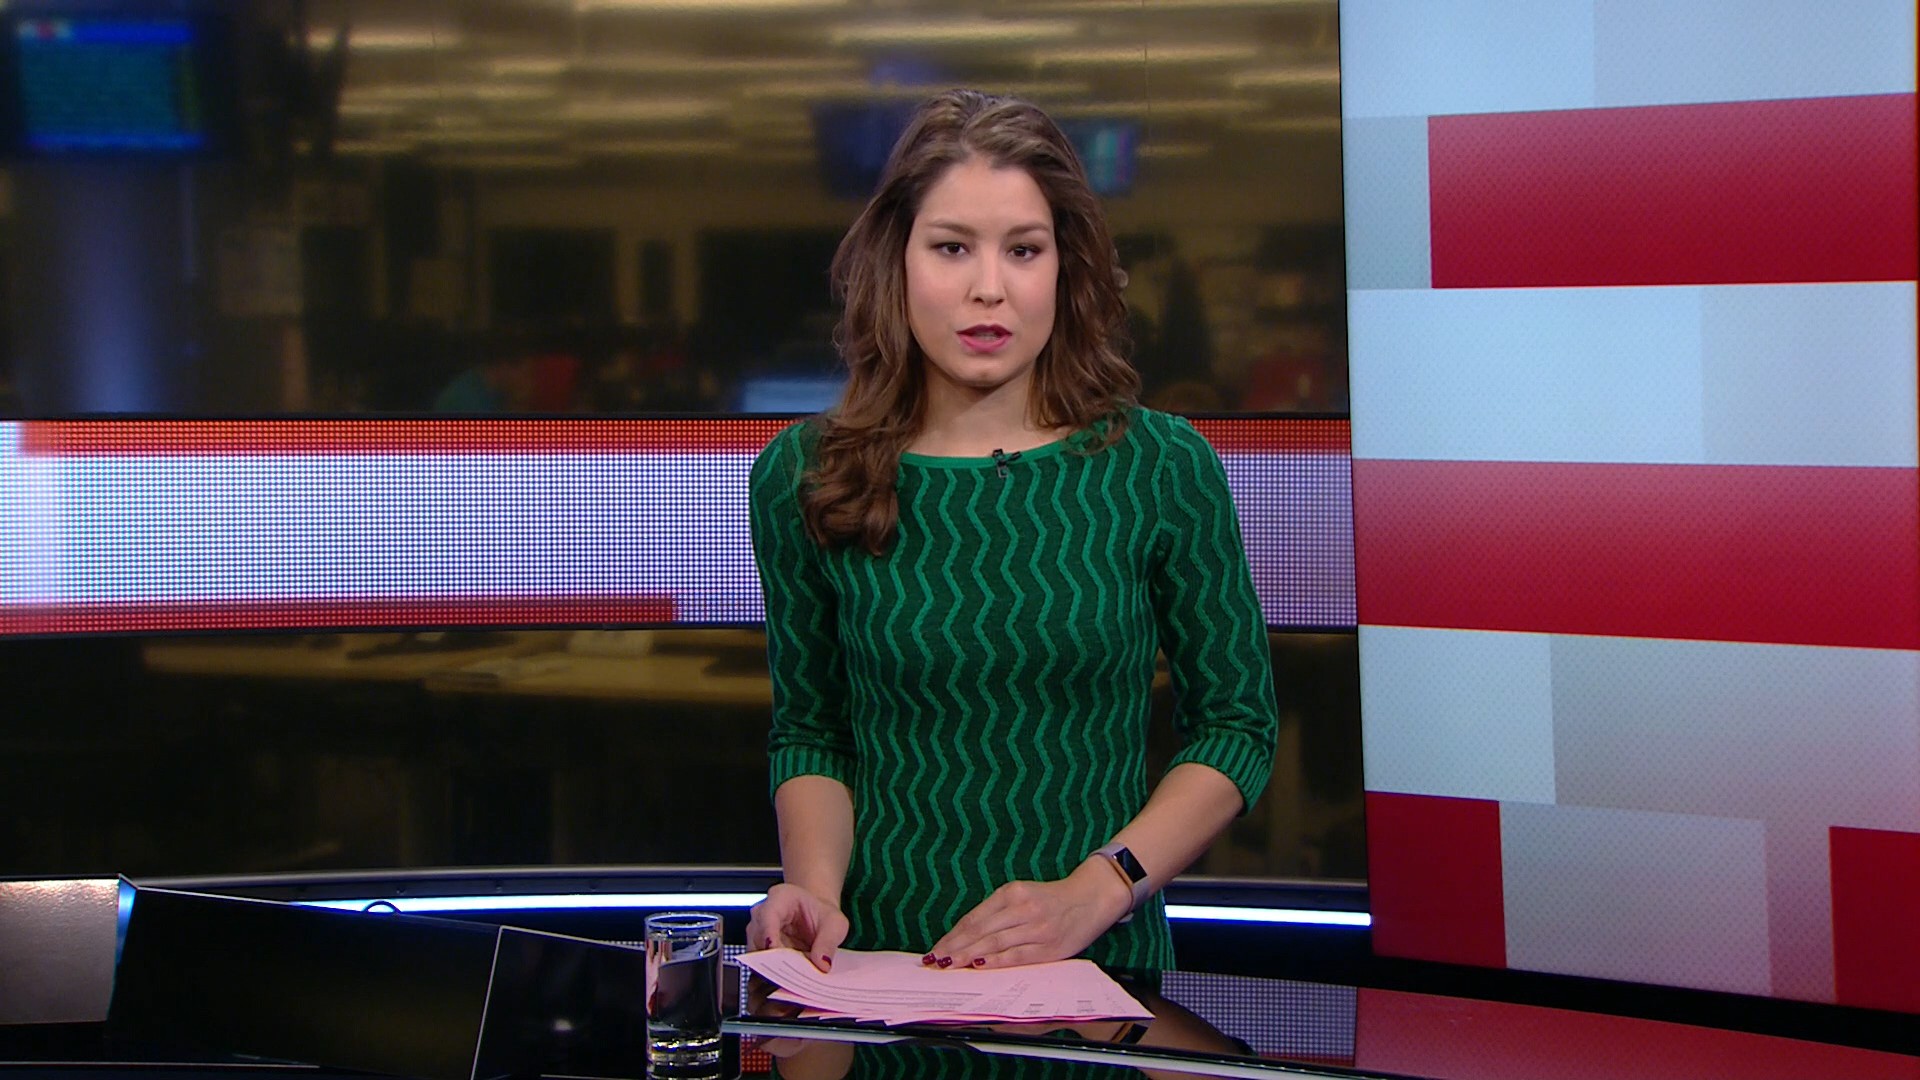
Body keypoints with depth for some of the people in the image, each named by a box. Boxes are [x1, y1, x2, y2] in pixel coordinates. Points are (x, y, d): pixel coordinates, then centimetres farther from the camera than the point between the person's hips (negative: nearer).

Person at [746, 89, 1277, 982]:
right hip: (879, 960, 1)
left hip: (1103, 969, -1)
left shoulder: (1163, 468, 1)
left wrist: (1092, 892, -6)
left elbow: (1236, 722, 7)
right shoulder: (800, 479, 3)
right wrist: (817, 886, -5)